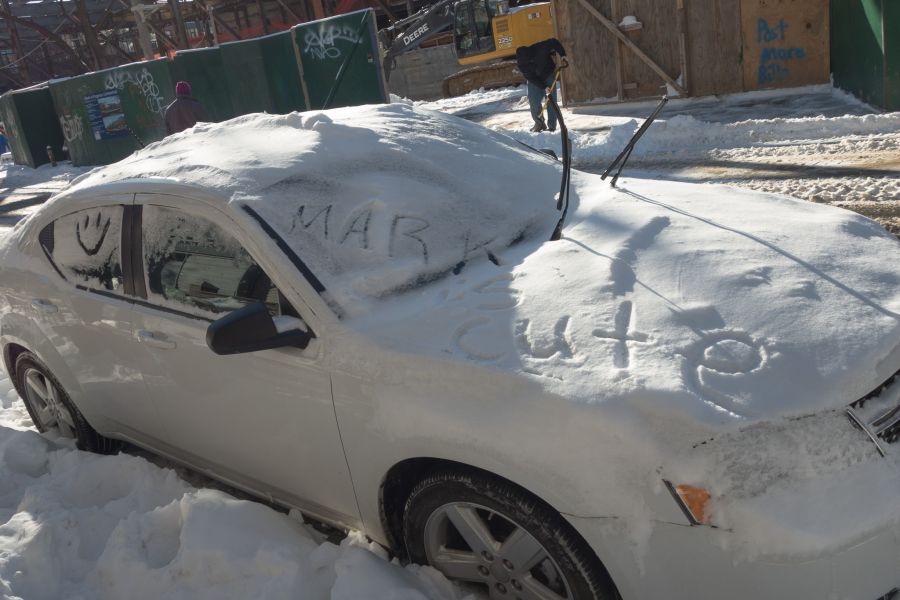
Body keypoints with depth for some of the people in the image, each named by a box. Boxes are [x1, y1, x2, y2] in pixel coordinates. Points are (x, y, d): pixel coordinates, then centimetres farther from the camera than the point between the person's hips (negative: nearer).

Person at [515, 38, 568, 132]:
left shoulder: (539, 48, -32)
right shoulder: (521, 63, -27)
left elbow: (554, 42, -19)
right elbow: (530, 78, -25)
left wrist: (563, 55, -25)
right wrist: (544, 87, -33)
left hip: (549, 74, -1)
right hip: (535, 80, 1)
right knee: (534, 102, -8)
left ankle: (552, 126, 3)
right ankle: (539, 123, 14)